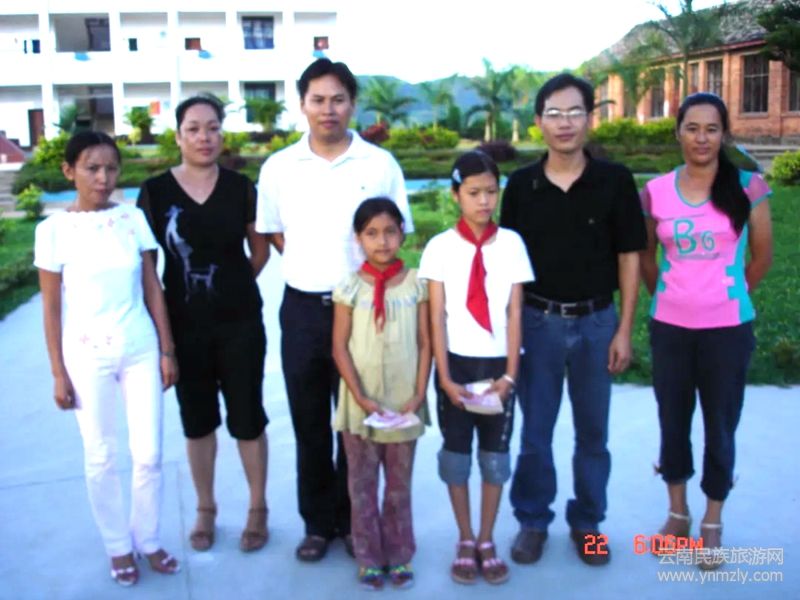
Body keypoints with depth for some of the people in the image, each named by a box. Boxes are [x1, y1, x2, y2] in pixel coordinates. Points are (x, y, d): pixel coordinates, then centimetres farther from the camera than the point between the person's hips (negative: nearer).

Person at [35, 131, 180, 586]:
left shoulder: (134, 218, 0)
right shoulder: (54, 229, -7)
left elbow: (153, 288, 4)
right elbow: (52, 307, -4)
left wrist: (167, 350, 3)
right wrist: (59, 372, -4)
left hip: (140, 350, 2)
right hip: (88, 357, -2)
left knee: (149, 454, 7)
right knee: (101, 458, 9)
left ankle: (148, 540, 28)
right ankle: (119, 547, 28)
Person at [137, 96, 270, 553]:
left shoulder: (240, 187, -2)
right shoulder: (155, 191, -3)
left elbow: (261, 248, 9)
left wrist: (234, 287, 4)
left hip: (240, 323, 0)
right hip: (185, 326, 1)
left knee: (247, 417, 6)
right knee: (197, 419, 12)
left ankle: (258, 509, 24)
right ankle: (206, 510, 30)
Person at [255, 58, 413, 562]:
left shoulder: (380, 164, -4)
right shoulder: (279, 167, 1)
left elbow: (395, 235, 4)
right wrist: (311, 266, 4)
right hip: (302, 308, 2)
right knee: (310, 424, 11)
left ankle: (353, 520, 25)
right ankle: (318, 522, 25)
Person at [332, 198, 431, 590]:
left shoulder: (416, 284, -2)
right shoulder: (349, 288, -5)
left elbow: (425, 344, -1)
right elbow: (340, 348, -5)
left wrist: (418, 396, -8)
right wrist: (361, 398, -12)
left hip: (404, 404, 1)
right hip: (360, 405, -1)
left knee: (400, 485, 13)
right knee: (363, 485, 9)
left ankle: (399, 556, 26)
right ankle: (369, 559, 22)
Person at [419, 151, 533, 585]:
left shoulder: (511, 244, -1)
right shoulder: (440, 247, -3)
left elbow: (514, 313, -3)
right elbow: (437, 317, -5)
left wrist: (510, 373, -9)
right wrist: (445, 377, -11)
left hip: (497, 363, 1)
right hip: (457, 362, 0)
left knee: (495, 452, 8)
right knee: (457, 450, 7)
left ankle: (486, 541, 22)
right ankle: (465, 541, 22)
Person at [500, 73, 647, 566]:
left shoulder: (615, 180, -5)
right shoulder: (521, 185, -2)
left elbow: (629, 256, -1)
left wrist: (624, 329, -4)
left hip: (597, 321, 0)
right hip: (538, 321, 0)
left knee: (593, 431, 12)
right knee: (535, 430, 9)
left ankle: (588, 522, 29)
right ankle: (533, 520, 25)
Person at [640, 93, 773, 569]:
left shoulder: (747, 186, -7)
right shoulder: (656, 191, -1)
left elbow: (763, 256, 3)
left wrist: (730, 296, 11)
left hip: (728, 329, -2)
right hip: (670, 327, 2)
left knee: (721, 426, 8)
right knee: (673, 421, 14)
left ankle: (713, 524, 26)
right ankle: (678, 512, 33)